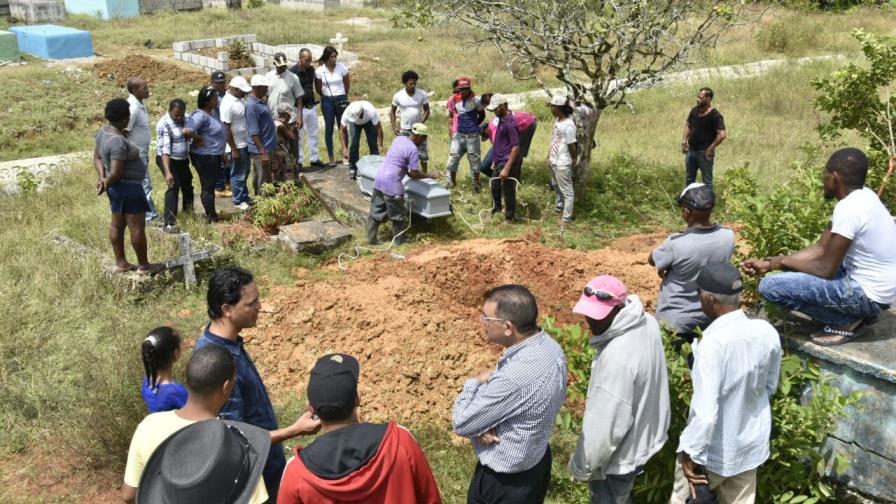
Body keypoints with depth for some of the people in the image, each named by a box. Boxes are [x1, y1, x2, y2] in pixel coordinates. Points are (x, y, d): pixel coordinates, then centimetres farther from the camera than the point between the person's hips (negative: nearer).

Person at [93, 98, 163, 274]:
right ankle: (144, 265, 11)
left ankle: (121, 263, 27)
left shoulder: (103, 131, 2)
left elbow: (97, 157, 10)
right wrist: (106, 184, -9)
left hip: (117, 187, 10)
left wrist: (101, 177, -1)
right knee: (137, 227, 1)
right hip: (128, 187, -10)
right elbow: (116, 173, -27)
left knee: (117, 224, 16)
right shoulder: (118, 142, -27)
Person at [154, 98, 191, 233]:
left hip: (183, 159, 7)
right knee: (174, 186, -20)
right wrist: (167, 172, -36)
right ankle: (169, 223, -22)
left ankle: (189, 211, 44)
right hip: (168, 160, -7)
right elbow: (165, 149, -28)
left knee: (187, 185, 20)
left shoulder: (185, 119, -1)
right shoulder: (164, 124, -21)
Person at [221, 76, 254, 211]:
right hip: (237, 146, -9)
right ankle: (238, 202, 16)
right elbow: (226, 129, -22)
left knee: (245, 172, 20)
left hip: (245, 143, 9)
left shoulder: (239, 98, 4)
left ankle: (245, 197, 33)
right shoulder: (228, 104, -23)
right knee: (238, 174, 4)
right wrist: (234, 149, -20)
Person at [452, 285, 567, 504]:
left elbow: (461, 423, -24)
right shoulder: (550, 346, -11)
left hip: (505, 480, -8)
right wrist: (483, 423, -16)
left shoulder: (513, 378, -38)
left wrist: (474, 382, -9)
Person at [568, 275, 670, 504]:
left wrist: (582, 465, -16)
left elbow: (607, 424, -31)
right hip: (645, 436, 9)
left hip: (619, 456, -8)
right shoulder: (647, 323, -9)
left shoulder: (618, 357, -37)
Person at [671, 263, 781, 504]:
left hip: (713, 449, -5)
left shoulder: (713, 343, -31)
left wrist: (689, 451, -21)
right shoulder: (767, 332, -11)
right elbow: (770, 387, 5)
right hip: (751, 445, 5)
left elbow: (706, 413, -32)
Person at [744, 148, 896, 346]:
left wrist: (783, 262, -4)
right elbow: (820, 249, 7)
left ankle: (846, 322, -3)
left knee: (770, 286, -17)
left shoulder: (848, 209, -25)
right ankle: (857, 312, 15)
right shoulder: (860, 196, 5)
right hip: (868, 280, 10)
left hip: (868, 294, -10)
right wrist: (768, 263, 3)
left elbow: (826, 270, -21)